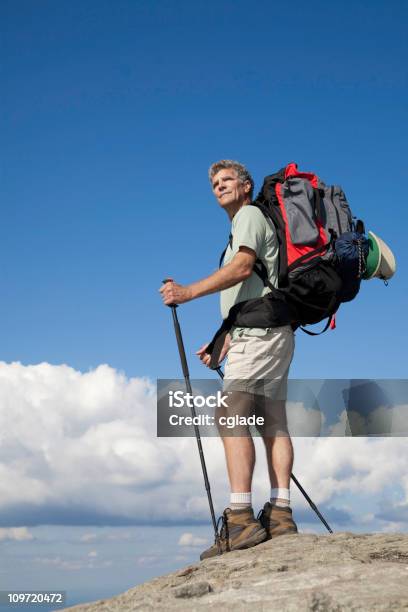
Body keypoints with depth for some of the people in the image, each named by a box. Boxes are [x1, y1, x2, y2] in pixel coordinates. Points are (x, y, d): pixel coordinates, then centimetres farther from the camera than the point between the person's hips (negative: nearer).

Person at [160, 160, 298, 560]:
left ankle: (240, 519, -23)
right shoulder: (242, 226, 30)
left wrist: (187, 292, -22)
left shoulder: (249, 215, 1)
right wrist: (222, 346, 26)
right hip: (265, 334, 11)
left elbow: (242, 268, -17)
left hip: (261, 331, -11)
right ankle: (280, 514, 1)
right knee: (273, 422, 3)